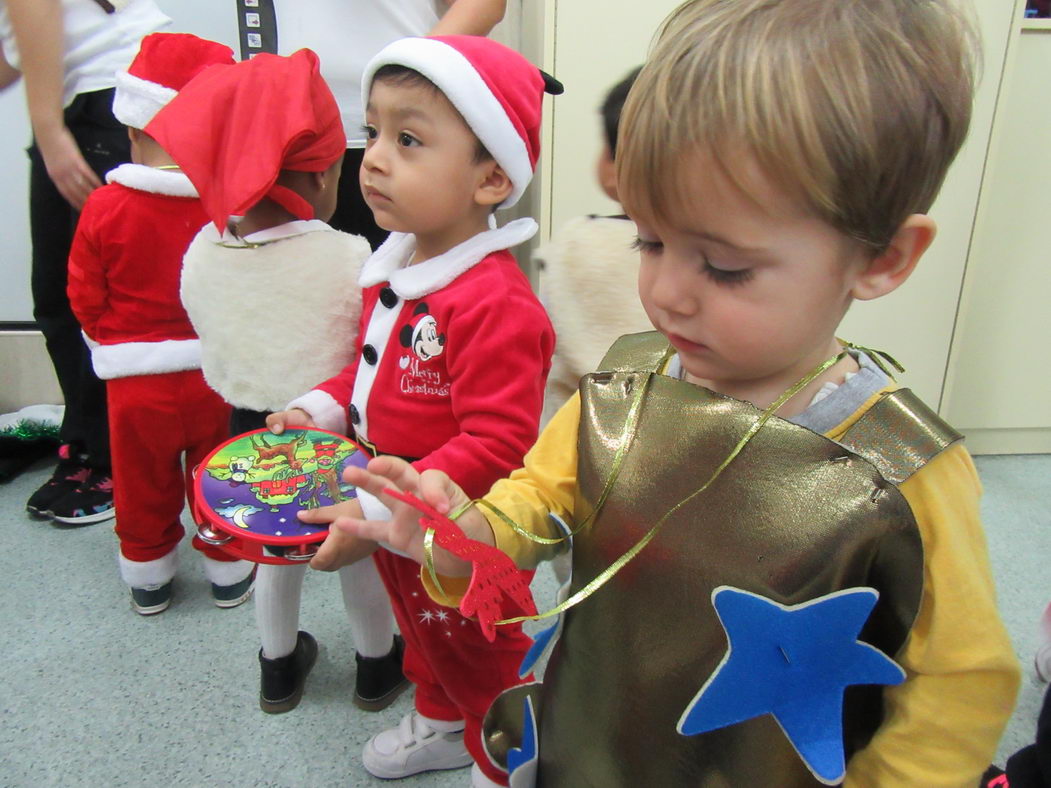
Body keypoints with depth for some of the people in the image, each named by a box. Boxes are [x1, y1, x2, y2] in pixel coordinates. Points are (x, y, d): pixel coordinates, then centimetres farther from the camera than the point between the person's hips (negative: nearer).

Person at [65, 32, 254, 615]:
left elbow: (85, 296, -3)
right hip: (217, 374, 0)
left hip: (135, 378, 0)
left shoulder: (105, 206, -12)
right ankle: (228, 570, 32)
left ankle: (148, 580, 35)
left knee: (142, 483, 18)